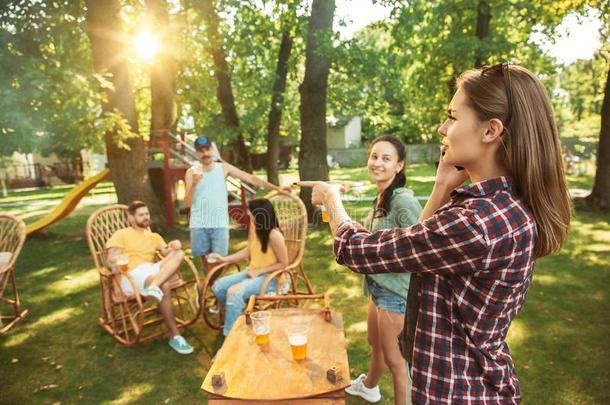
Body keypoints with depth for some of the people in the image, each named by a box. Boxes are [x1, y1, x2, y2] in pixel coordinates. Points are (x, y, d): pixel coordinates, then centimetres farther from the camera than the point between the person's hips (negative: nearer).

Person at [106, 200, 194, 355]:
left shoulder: (154, 236, 29)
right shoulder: (121, 234, 13)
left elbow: (166, 252, 12)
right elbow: (111, 257, -1)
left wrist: (173, 246, -13)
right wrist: (115, 264, -27)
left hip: (152, 270, 5)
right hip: (131, 275, -5)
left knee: (178, 253, -22)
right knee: (164, 286, -34)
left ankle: (154, 285, -47)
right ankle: (174, 336, -28)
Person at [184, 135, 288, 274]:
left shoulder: (223, 168, 3)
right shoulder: (191, 172, 2)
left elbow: (250, 178, -3)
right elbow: (187, 203, -2)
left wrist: (276, 188, -9)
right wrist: (194, 184, -19)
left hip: (219, 224, -1)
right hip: (198, 225, 1)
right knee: (204, 257, 10)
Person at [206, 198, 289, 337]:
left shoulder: (274, 235, -23)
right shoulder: (254, 227, 0)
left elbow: (283, 263, -17)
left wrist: (259, 271, -19)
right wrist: (224, 259, 7)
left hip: (269, 277, -8)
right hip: (253, 272, 8)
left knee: (234, 292, -28)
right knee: (218, 286, -4)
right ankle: (237, 315, 18)